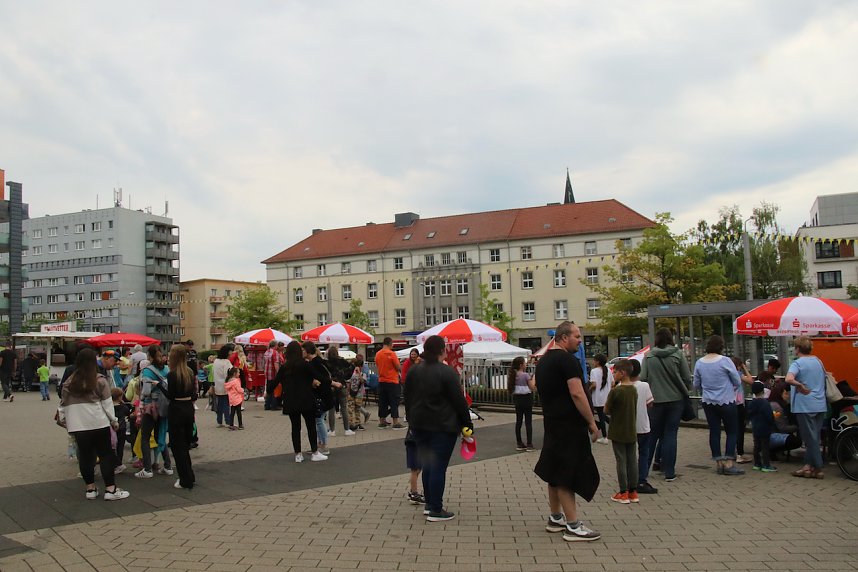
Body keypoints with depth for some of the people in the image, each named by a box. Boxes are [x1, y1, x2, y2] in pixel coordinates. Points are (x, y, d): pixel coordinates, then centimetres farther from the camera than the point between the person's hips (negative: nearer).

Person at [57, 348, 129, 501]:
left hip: (78, 425, 4)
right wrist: (114, 420, 5)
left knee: (85, 456, 11)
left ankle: (90, 489, 18)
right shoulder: (100, 380, -5)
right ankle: (110, 489, 4)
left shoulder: (70, 382, 5)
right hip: (99, 423, -4)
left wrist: (63, 419, 25)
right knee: (105, 455, 3)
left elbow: (64, 404, 11)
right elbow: (107, 403, -4)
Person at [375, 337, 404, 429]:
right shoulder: (391, 354, -14)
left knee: (382, 402, 11)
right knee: (394, 402, -1)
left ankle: (382, 422, 15)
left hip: (381, 381, 6)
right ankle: (396, 423, 0)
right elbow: (398, 367, -11)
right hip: (392, 381, -6)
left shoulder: (378, 354, 4)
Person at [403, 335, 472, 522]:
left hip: (419, 425, 6)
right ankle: (435, 511, 4)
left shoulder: (413, 371, 5)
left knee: (427, 465, 17)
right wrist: (467, 424, -2)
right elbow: (459, 401, -11)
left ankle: (429, 504, 25)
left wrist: (411, 420, 22)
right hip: (443, 427, -6)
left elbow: (407, 399, 12)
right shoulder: (447, 372, -14)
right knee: (439, 467, -1)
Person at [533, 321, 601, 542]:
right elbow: (577, 394, -22)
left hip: (552, 423, 10)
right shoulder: (568, 360, -16)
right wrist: (592, 423, -16)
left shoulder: (543, 361, 14)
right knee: (567, 474, -6)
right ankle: (573, 527, -1)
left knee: (555, 471, 16)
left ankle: (555, 518, 25)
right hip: (569, 425, -10)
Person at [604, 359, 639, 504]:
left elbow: (606, 410, -12)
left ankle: (623, 493, 7)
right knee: (632, 461, 10)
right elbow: (633, 408, 11)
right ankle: (633, 492, 18)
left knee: (621, 461, 1)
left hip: (618, 433, -6)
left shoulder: (615, 391, -19)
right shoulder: (634, 390, 3)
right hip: (632, 432, 6)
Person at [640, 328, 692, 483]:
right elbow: (687, 378, -2)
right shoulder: (677, 354, -4)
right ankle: (669, 472, 5)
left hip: (655, 400, 1)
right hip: (675, 400, -1)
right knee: (670, 434, 5)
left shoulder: (648, 356, -3)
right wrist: (684, 392, 15)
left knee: (652, 435, 11)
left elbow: (643, 378, -5)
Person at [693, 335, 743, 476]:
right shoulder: (725, 361, -14)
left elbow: (696, 385, 7)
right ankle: (729, 463, 0)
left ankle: (718, 463, 14)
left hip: (708, 402, 4)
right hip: (726, 401, -4)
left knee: (714, 431, 10)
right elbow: (737, 382, -5)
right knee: (732, 431, 6)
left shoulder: (699, 363, -2)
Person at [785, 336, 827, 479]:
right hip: (820, 405, 7)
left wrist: (801, 386, -17)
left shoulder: (798, 363, -13)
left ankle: (817, 468, 6)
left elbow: (789, 379, -32)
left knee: (810, 438, 1)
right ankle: (809, 465, 17)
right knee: (813, 437, 13)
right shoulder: (818, 361, 9)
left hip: (805, 406, -7)